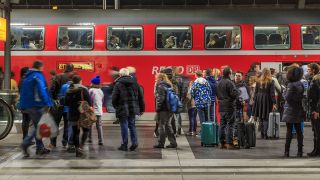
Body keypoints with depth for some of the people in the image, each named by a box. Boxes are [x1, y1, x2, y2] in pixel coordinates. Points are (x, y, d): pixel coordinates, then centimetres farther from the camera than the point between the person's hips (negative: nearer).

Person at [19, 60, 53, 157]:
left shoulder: (27, 77, 16)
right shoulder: (38, 76, -10)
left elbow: (23, 92, 18)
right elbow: (42, 90, -22)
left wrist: (22, 106, 20)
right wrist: (47, 104, -26)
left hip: (27, 106, 9)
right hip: (36, 105, -9)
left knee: (38, 126, 15)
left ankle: (40, 147, 17)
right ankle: (25, 144, -16)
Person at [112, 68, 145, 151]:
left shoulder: (118, 84, -9)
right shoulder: (135, 83, 5)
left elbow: (114, 98, -9)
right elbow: (141, 97, 7)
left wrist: (116, 107, 9)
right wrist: (141, 108, 14)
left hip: (123, 109, -4)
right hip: (133, 109, 4)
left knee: (124, 127, 4)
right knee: (132, 125, 16)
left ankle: (124, 145, 10)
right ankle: (134, 142, 3)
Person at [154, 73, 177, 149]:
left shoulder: (160, 86, -10)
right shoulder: (169, 85, 16)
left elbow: (160, 98, -17)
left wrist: (157, 108, -13)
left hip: (163, 109, -8)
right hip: (170, 108, 8)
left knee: (162, 126, -1)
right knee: (168, 125, 14)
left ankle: (161, 143, 5)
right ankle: (173, 142, 15)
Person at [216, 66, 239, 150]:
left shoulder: (219, 83, 10)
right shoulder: (229, 82, -15)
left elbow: (217, 94, 16)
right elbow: (235, 94, -18)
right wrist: (238, 93, 1)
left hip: (221, 106, 8)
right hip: (229, 106, -8)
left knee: (222, 124, 12)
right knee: (230, 124, -3)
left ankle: (222, 143, 16)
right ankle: (229, 143, -4)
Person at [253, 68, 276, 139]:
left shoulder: (258, 81, 5)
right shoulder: (271, 82, -6)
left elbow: (256, 92, 7)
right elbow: (272, 93, -9)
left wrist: (255, 102, 12)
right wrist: (274, 103, -8)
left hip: (259, 101, 3)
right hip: (267, 101, -3)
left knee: (261, 118, 12)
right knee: (266, 118, 2)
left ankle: (262, 134, 16)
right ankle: (265, 134, -2)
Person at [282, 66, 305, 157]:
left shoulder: (291, 85, -17)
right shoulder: (301, 84, 4)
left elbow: (287, 97, -18)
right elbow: (302, 96, 9)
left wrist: (284, 92, -1)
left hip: (290, 110, -6)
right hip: (299, 110, 6)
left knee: (289, 131, -1)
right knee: (298, 130, 10)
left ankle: (287, 151, 3)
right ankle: (300, 151, 13)